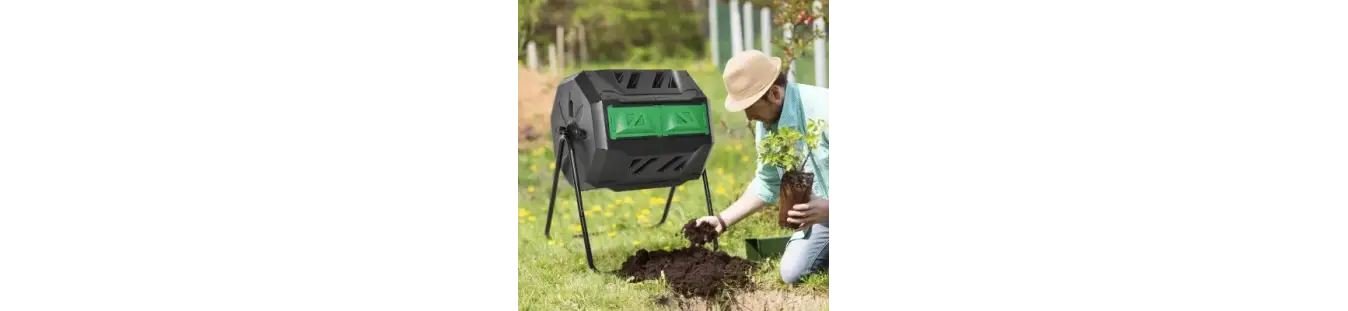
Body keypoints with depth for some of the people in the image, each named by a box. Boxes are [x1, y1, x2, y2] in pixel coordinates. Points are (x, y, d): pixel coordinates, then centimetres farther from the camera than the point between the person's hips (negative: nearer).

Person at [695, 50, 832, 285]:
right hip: (820, 213, 7)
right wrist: (722, 220, 4)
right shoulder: (765, 124, -4)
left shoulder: (826, 111, -30)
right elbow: (768, 185, 9)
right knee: (792, 274, 0)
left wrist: (829, 207, -40)